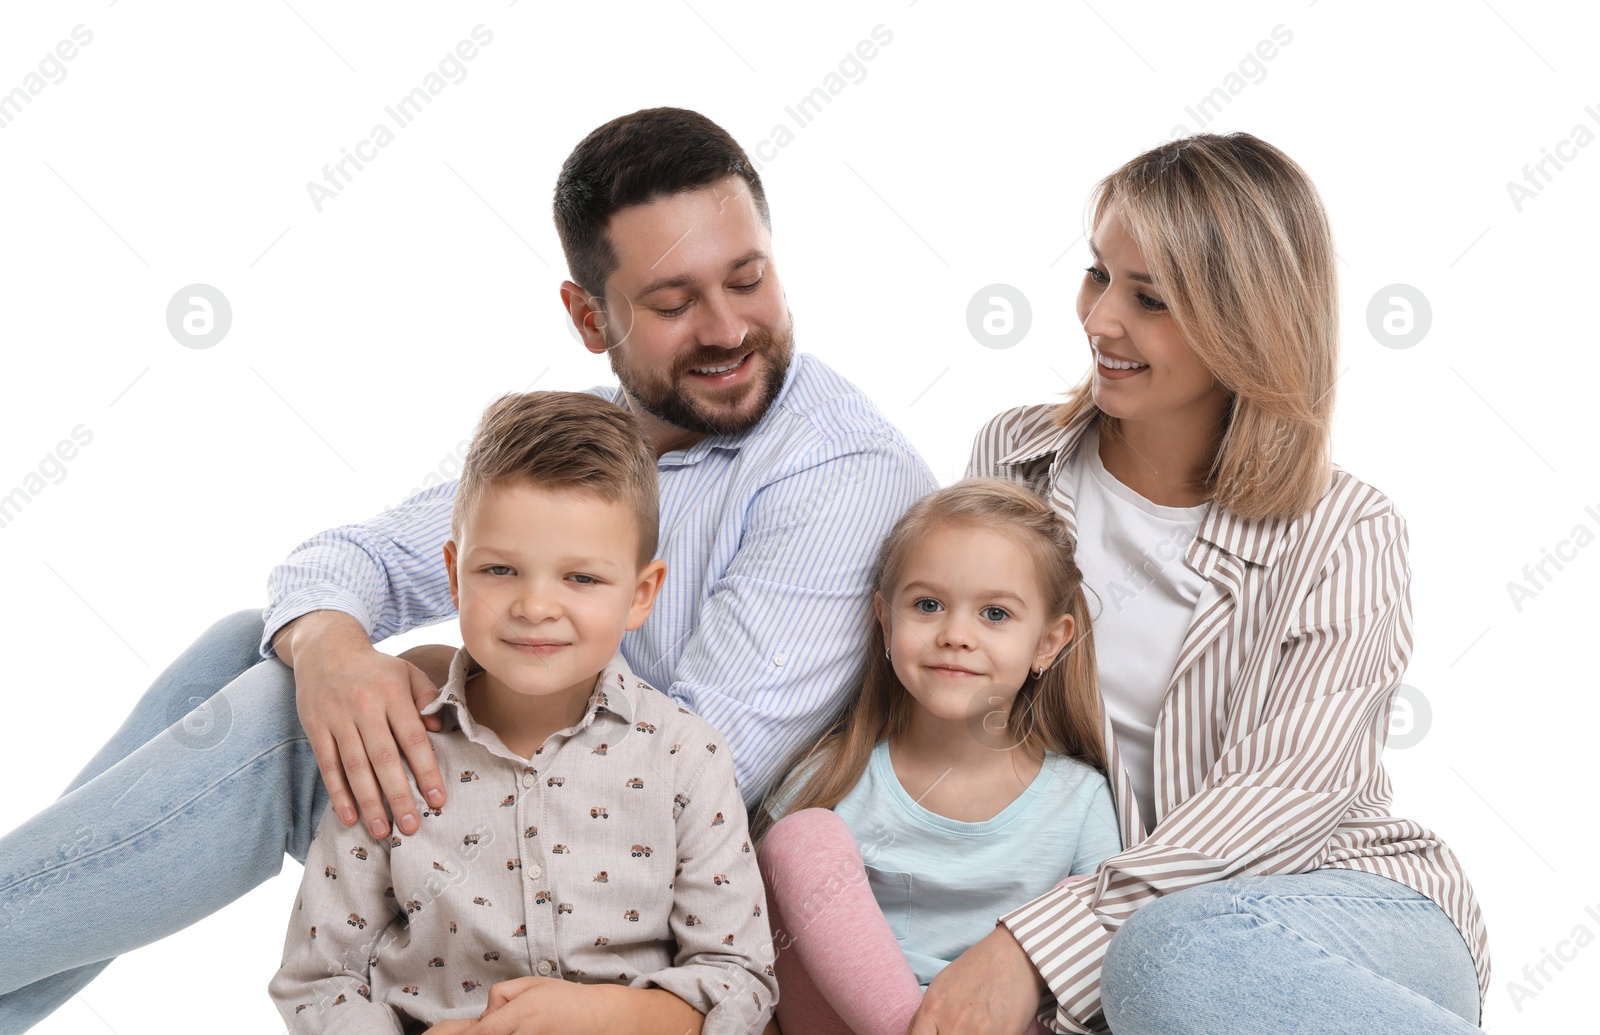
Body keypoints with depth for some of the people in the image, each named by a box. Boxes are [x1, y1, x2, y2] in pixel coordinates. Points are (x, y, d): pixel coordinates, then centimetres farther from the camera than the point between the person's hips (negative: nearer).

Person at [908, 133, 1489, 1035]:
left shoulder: (1345, 538, -5)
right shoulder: (1015, 457, 6)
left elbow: (1280, 794, -17)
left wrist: (1033, 946, -29)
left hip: (1359, 912, -1)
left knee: (1172, 955, -37)